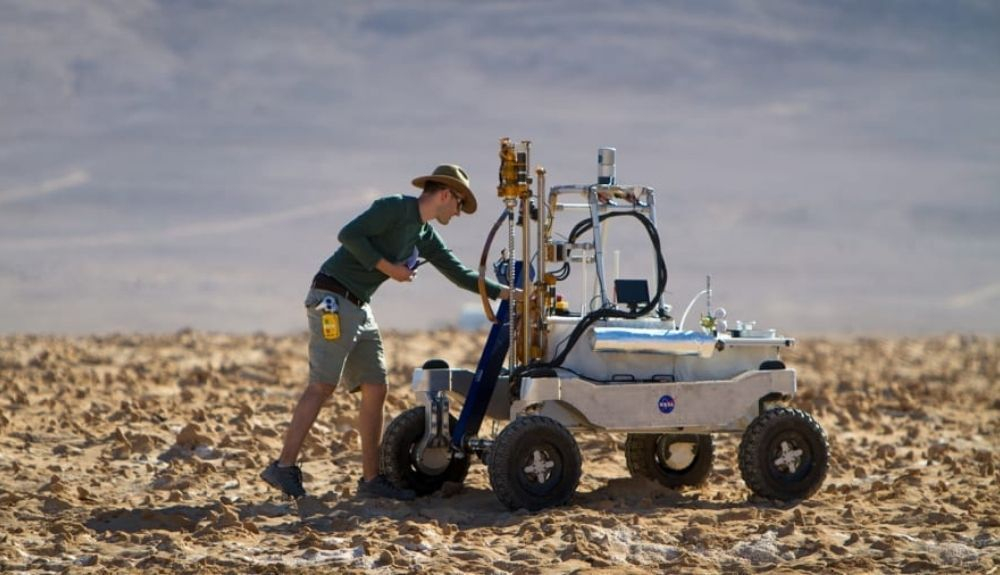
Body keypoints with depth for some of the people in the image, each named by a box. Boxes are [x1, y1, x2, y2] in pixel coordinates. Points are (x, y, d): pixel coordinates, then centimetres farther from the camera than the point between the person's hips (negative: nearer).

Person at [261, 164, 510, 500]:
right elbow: (349, 234, -19)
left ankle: (371, 479, 9)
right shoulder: (394, 208, -9)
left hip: (359, 308, 9)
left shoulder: (425, 237, 17)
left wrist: (504, 293, 22)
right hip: (332, 299, -9)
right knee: (322, 385, -14)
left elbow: (459, 273, 24)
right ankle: (284, 467, -15)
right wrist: (388, 267, -15)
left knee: (375, 390, 5)